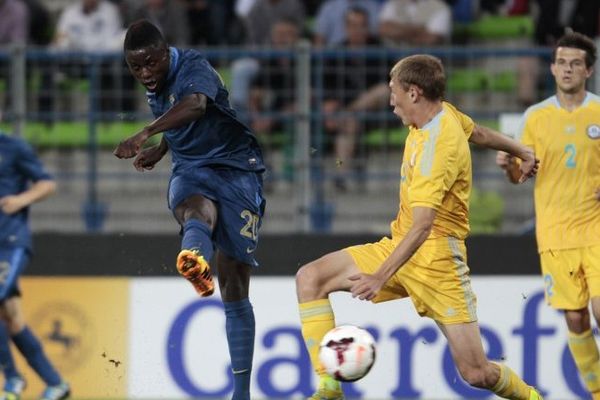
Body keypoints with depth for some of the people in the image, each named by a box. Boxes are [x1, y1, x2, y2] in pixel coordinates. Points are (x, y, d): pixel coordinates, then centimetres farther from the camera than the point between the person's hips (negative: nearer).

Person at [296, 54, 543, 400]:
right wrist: (522, 153, 38)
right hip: (399, 245, 9)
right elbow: (478, 132, 21)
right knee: (310, 278, -9)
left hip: (434, 256, -9)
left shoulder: (437, 146, -26)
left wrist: (380, 277, -41)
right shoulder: (442, 113, 0)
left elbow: (422, 226, -34)